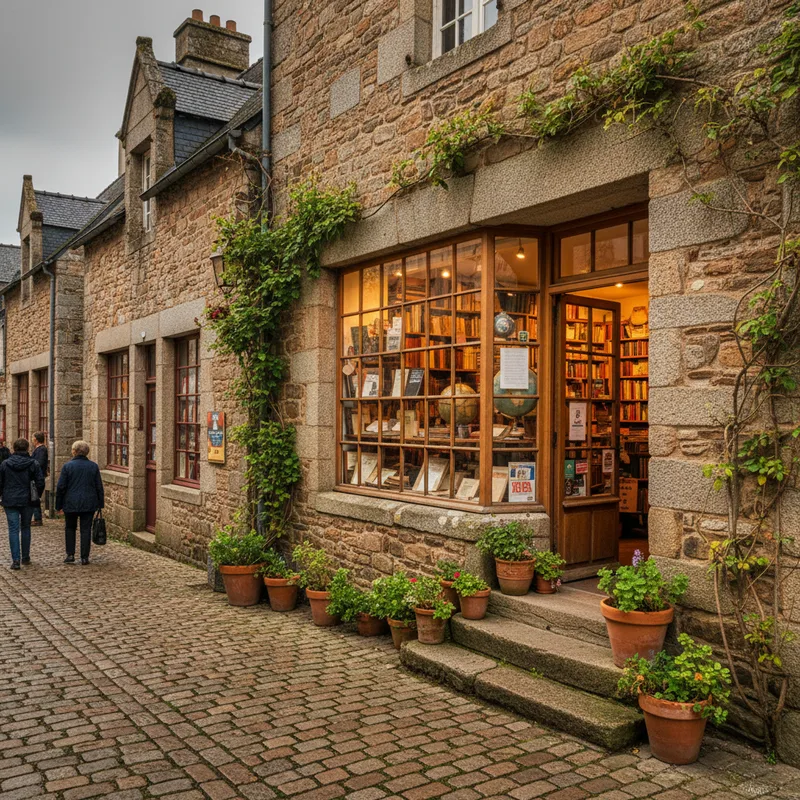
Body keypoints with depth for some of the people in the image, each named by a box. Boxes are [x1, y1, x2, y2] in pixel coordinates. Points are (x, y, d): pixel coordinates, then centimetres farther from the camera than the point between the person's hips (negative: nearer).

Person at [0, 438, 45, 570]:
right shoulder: (33, 464, -4)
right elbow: (40, 482, -6)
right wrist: (36, 496, 9)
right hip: (27, 501, 1)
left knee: (13, 529, 0)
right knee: (26, 528, 14)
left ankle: (16, 560, -6)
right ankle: (25, 557, 22)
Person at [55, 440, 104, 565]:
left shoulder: (67, 466, -6)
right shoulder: (94, 466, 1)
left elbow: (60, 487, -5)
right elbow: (99, 486, 5)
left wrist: (59, 505, 3)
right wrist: (101, 502, 13)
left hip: (71, 503, -1)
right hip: (89, 504, 1)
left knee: (70, 528, 15)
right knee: (86, 529, 5)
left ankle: (70, 555, 10)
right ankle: (84, 557, 4)